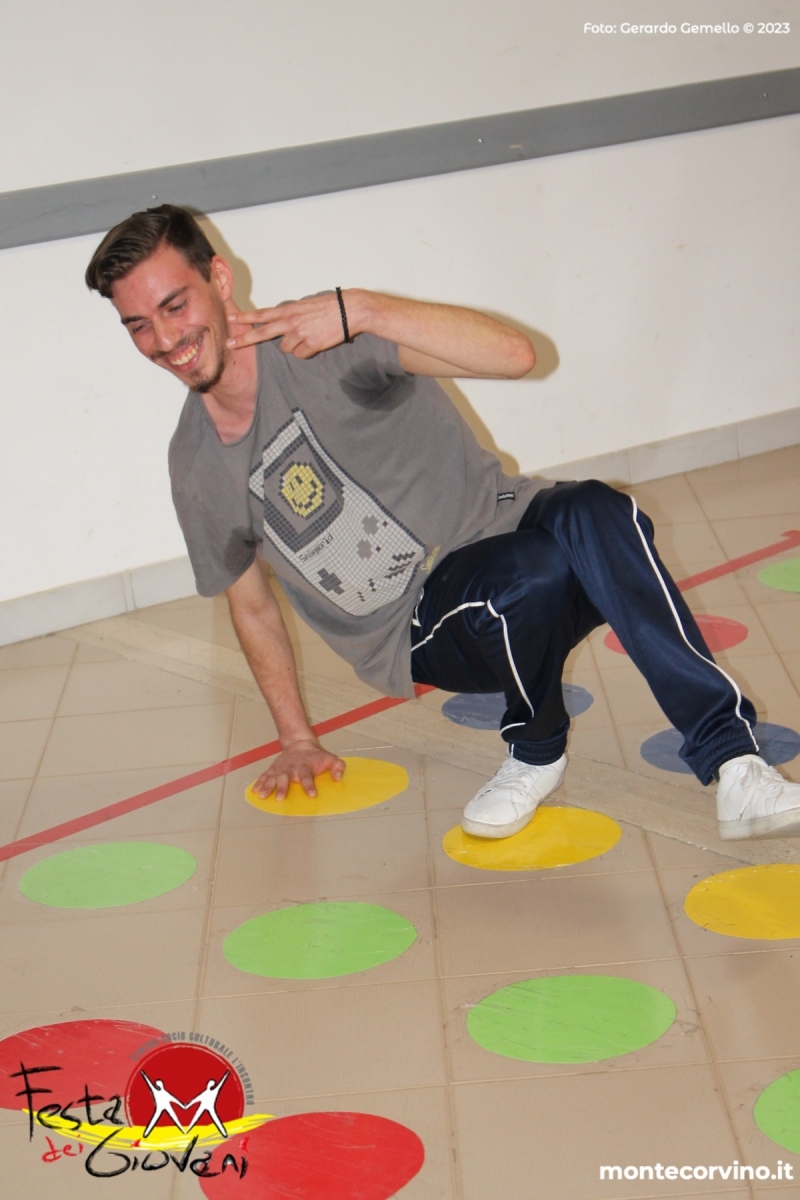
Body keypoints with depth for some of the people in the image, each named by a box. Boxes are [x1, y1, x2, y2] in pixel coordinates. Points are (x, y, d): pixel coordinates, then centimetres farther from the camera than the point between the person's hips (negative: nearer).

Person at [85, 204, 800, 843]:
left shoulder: (328, 343, -11)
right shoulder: (193, 467, 2)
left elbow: (514, 354, -22)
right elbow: (252, 603, 17)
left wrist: (360, 310, -31)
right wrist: (296, 741, 17)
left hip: (498, 525, -1)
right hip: (425, 631, 1)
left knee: (594, 517, -37)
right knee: (531, 576, -35)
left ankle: (732, 762, -32)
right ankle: (536, 756, -9)